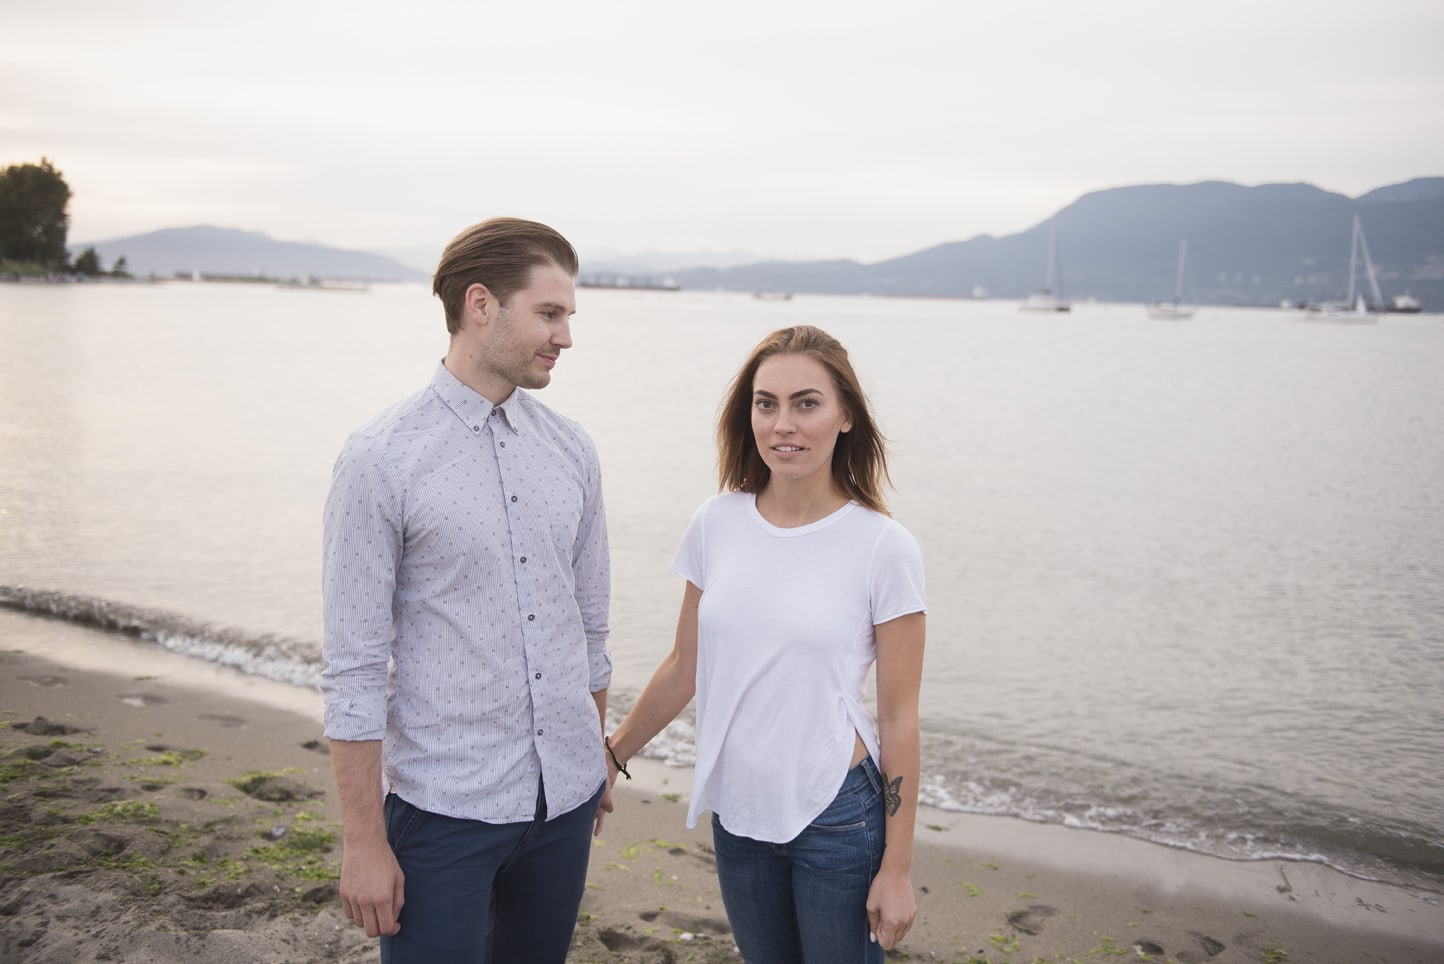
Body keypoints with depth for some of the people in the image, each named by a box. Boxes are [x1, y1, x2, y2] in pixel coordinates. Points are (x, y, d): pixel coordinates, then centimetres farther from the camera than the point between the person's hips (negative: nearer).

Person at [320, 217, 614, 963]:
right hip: (443, 809, -5)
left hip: (566, 796, 5)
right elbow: (355, 666, -11)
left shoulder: (571, 450, 4)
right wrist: (364, 840, -10)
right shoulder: (382, 459, -11)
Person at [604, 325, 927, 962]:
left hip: (837, 817, -4)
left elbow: (899, 719, -9)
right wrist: (612, 755, 15)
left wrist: (897, 869, -7)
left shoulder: (884, 548, -12)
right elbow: (684, 668, 10)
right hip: (736, 809, 4)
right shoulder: (717, 523, -2)